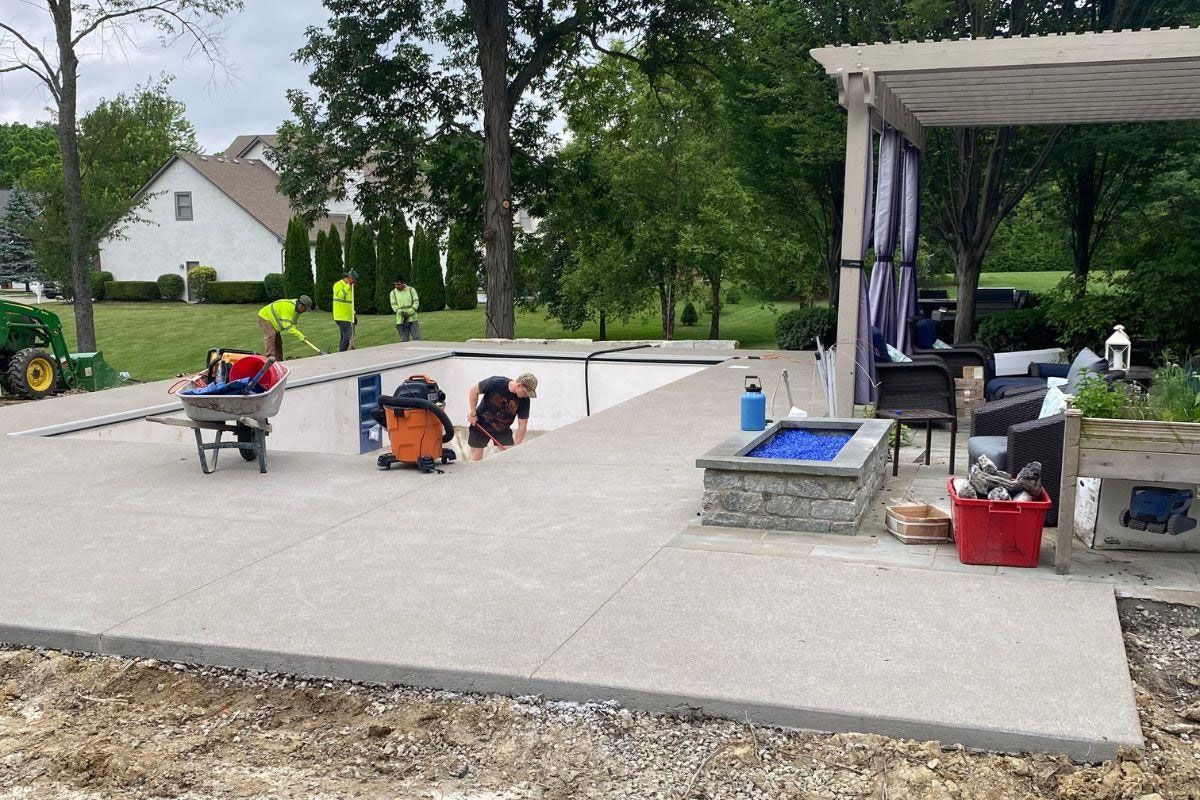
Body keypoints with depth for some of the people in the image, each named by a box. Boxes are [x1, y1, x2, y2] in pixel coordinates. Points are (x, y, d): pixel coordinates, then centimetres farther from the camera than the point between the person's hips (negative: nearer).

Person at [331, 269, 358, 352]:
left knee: (343, 337, 10)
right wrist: (348, 285, -21)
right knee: (347, 337, -16)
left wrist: (353, 314, 17)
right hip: (341, 317, -9)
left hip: (347, 317, 9)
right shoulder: (338, 285, -9)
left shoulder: (349, 287, 19)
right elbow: (340, 295, -29)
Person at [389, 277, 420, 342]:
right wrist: (400, 312, -20)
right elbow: (394, 305, 0)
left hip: (412, 319, -1)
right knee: (404, 341, 3)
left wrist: (409, 312, -16)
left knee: (417, 339, -5)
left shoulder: (411, 290, 2)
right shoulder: (393, 293, 5)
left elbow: (416, 302, -3)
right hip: (401, 320, 1)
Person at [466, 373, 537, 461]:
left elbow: (522, 424, -13)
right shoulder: (495, 383, -26)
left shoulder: (524, 400, -18)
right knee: (476, 459, 2)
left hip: (503, 430, 3)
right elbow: (474, 391, -12)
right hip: (480, 425, -2)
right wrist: (473, 414, -11)